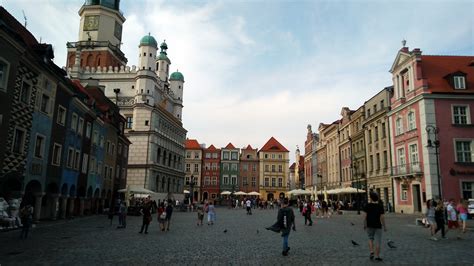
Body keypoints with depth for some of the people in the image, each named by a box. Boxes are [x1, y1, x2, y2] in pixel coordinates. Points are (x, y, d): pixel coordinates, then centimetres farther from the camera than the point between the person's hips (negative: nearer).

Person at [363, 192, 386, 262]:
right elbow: (382, 217, -7)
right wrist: (384, 226, 1)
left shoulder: (367, 206, -4)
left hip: (369, 226, 1)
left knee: (370, 239, 18)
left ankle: (371, 252, 3)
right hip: (378, 226, -1)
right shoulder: (380, 207, -5)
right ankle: (377, 256, 7)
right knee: (377, 241, 4)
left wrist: (364, 224, 4)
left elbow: (365, 216, -5)